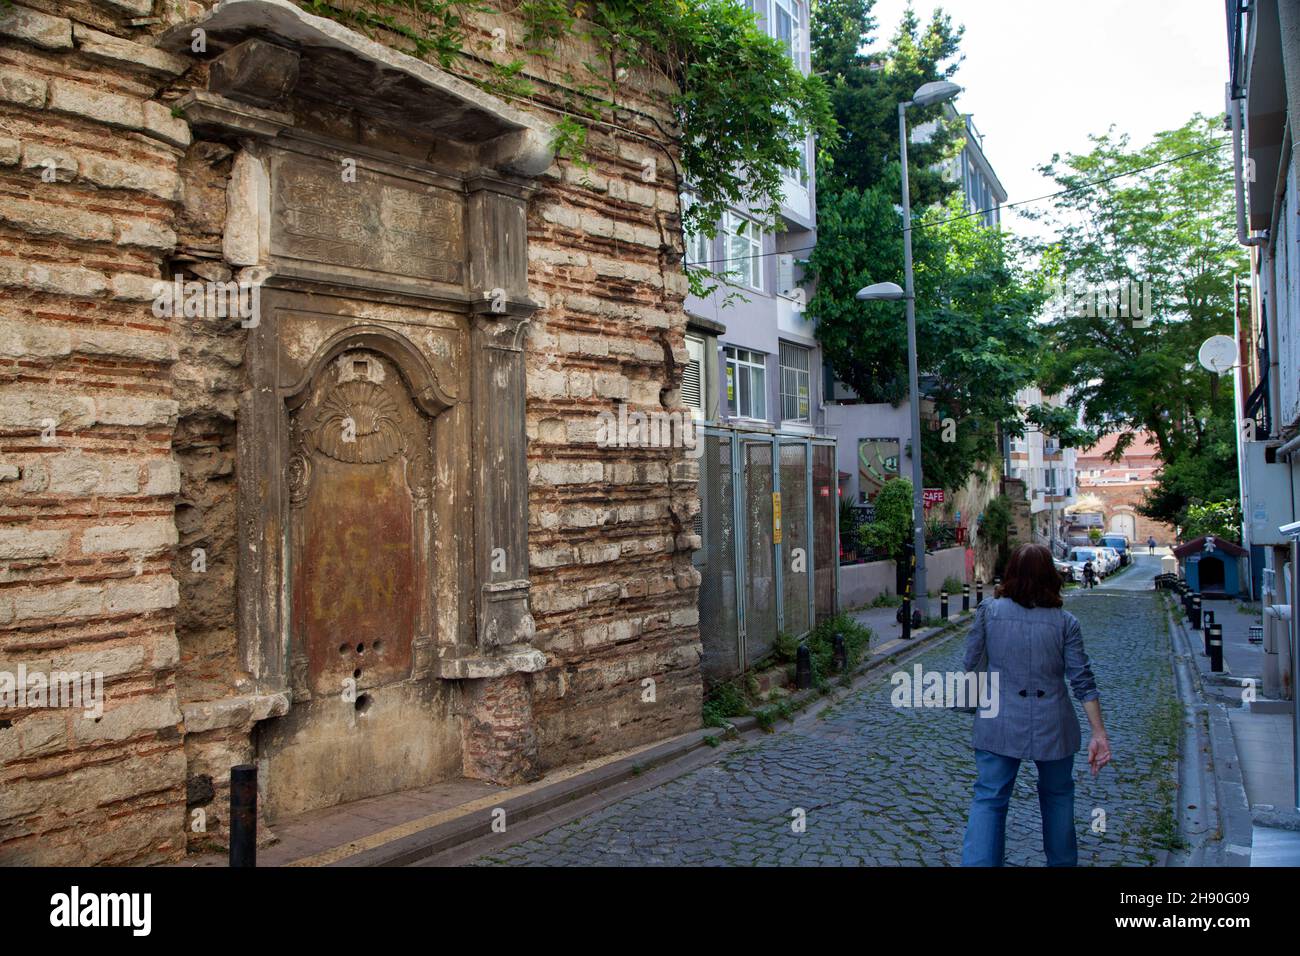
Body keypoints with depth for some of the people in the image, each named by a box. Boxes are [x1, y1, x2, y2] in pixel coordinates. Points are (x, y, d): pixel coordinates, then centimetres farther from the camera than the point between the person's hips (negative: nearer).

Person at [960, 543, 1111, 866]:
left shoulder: (989, 610, -5)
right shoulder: (1065, 621, -4)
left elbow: (972, 664, 1)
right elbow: (1082, 681, -5)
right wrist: (1099, 734, -2)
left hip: (998, 725, -1)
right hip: (1052, 726, 1)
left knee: (988, 798, 4)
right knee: (1057, 794, 22)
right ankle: (1062, 861, 36)